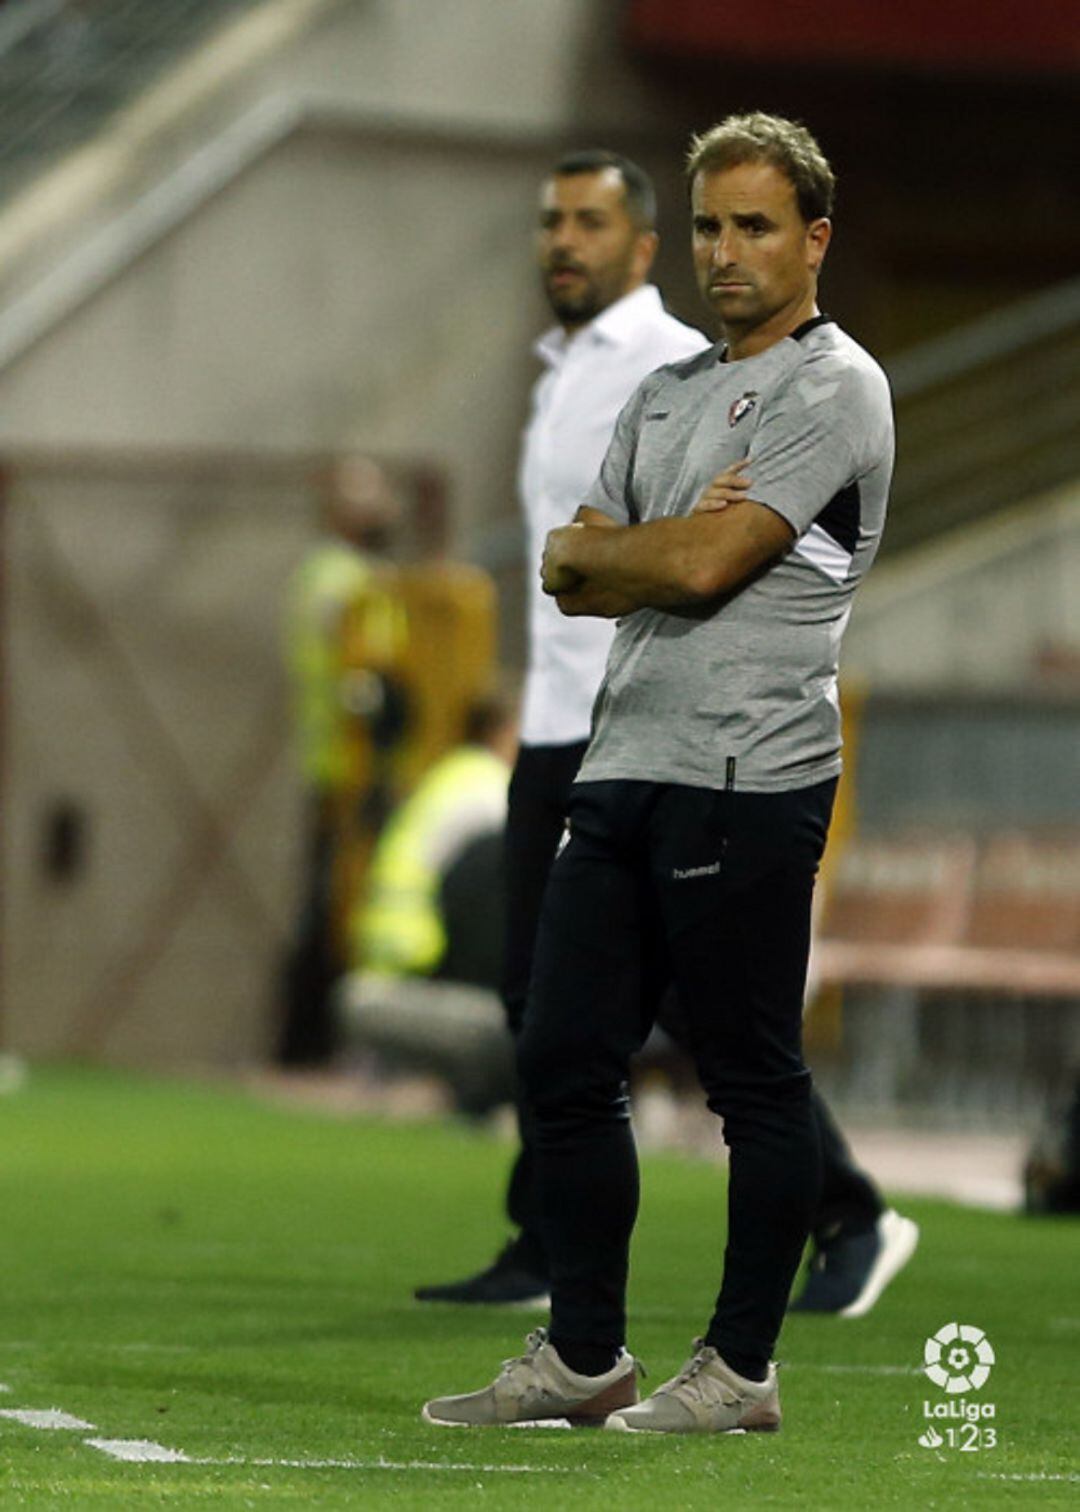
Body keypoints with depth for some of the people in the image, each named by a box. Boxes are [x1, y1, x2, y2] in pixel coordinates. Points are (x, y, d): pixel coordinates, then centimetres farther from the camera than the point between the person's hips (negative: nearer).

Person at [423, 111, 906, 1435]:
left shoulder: (832, 387, -7)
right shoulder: (665, 394, 20)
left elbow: (700, 565, -17)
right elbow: (572, 580, 15)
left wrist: (596, 545, 2)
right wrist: (661, 549, -5)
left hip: (747, 780, -9)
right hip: (623, 769, 9)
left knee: (755, 1081, -2)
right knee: (563, 1062, 7)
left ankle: (741, 1369, 5)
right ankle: (585, 1357, 15)